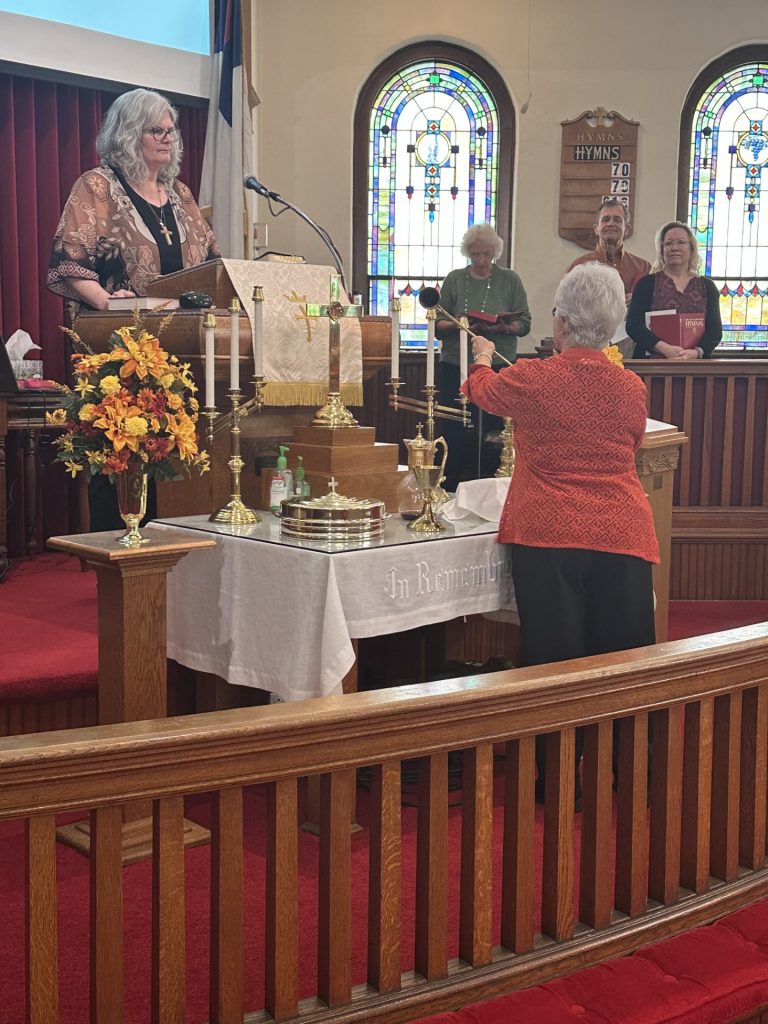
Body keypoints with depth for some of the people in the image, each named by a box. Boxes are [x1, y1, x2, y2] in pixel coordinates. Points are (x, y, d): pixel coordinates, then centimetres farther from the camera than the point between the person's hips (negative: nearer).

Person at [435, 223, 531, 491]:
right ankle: (448, 491, 10)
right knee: (454, 435, 0)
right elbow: (437, 326, 6)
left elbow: (525, 323, 3)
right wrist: (457, 324, -14)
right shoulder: (454, 280, 9)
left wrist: (503, 328, -17)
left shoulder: (509, 280, 7)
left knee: (493, 434, 0)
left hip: (499, 368, -1)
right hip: (456, 367, 1)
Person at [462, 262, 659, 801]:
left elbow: (482, 389, 17)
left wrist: (483, 357, 40)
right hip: (622, 535, 2)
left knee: (554, 657, 4)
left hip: (548, 535, -2)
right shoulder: (632, 388, 1)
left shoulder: (533, 379, -5)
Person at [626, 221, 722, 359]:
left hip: (694, 364, 2)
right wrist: (665, 349, -15)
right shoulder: (647, 283, 7)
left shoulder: (707, 287, 14)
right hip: (652, 362, -2)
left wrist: (697, 352, -12)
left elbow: (715, 330, 7)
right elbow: (633, 325, -3)